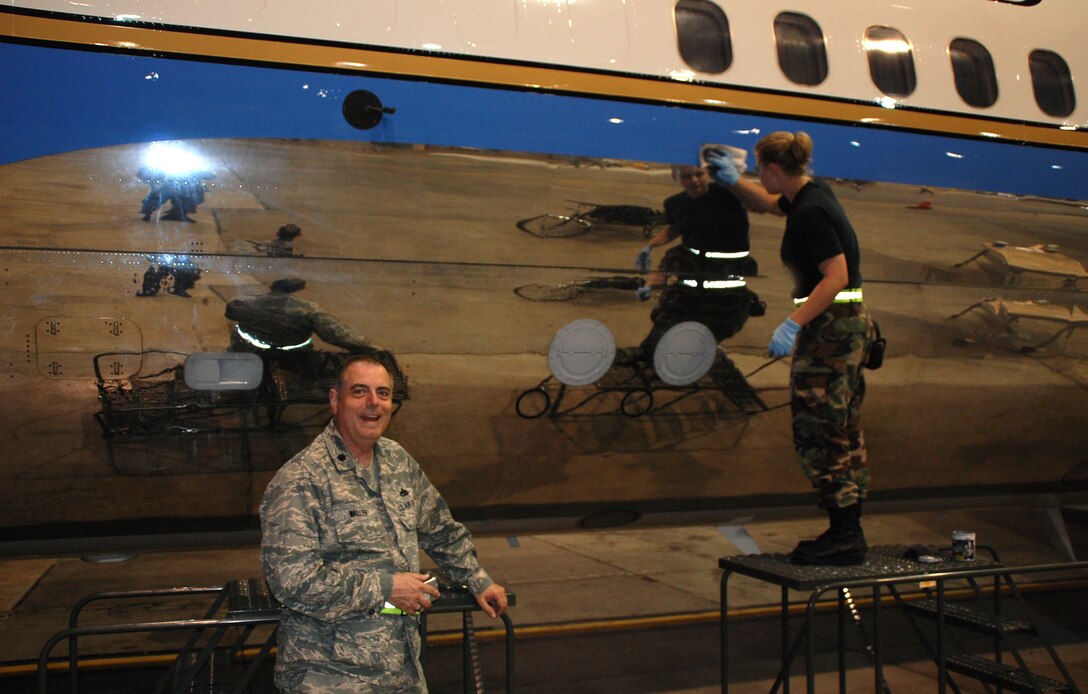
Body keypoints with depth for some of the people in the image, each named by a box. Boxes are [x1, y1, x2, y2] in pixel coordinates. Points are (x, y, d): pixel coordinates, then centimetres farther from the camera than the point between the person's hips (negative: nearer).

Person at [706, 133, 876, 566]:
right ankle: (848, 533, 22)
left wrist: (793, 323, -27)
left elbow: (837, 277, -24)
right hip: (848, 324, 10)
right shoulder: (809, 195, 11)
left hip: (830, 327, -10)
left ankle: (844, 537, 2)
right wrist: (732, 181, 26)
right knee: (841, 433, 14)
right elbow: (768, 204, 32)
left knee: (818, 432, -4)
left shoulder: (811, 212, -19)